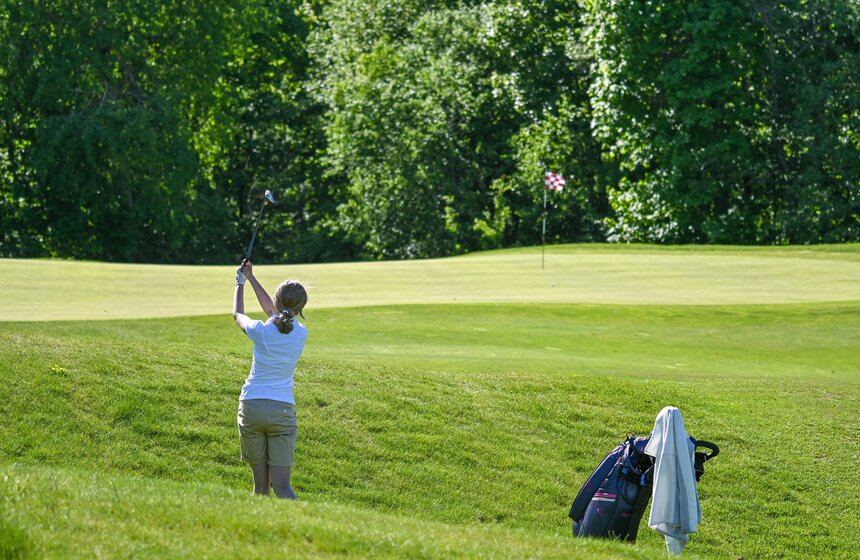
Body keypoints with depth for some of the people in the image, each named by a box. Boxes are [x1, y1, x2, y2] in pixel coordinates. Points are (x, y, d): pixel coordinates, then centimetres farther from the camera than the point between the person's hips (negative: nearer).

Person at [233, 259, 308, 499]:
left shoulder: (261, 331, -8)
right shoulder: (301, 334, 1)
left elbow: (237, 315, 16)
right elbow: (273, 312, 21)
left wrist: (240, 283, 33)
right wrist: (251, 279, 30)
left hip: (251, 407, -1)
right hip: (283, 410, 1)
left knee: (260, 483, 7)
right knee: (282, 486, -4)